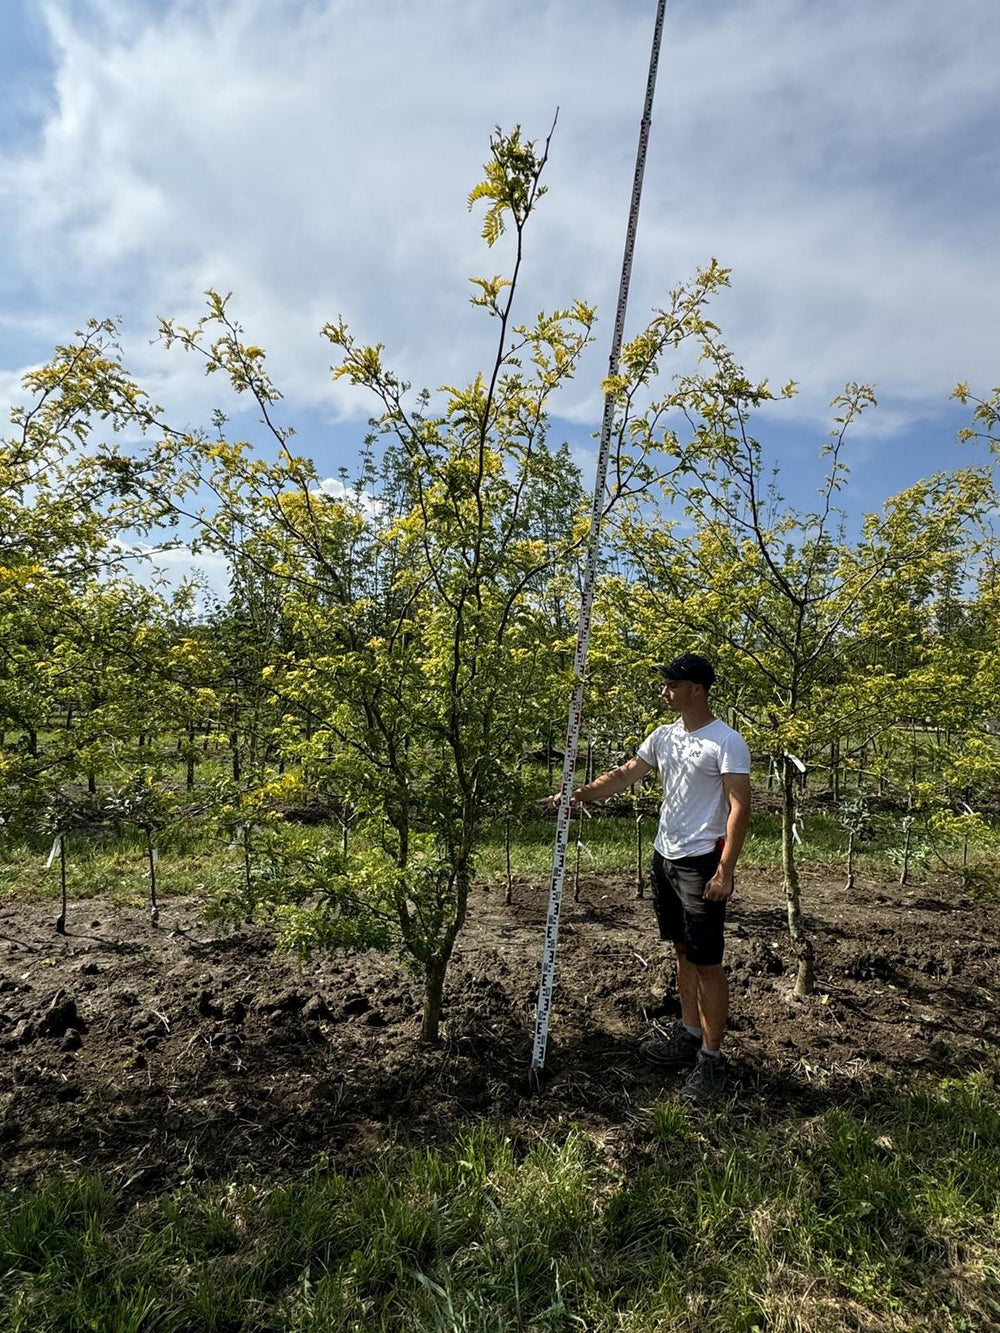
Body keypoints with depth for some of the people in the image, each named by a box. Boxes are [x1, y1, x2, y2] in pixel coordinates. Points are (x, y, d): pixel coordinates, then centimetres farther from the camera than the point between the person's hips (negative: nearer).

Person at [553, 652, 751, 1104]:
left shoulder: (726, 742, -14)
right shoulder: (663, 736, 8)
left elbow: (739, 808, -17)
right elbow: (624, 775, 10)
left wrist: (725, 871, -21)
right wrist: (579, 794, -2)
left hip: (701, 863, -8)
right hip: (664, 858, 8)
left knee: (707, 962, 0)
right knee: (683, 951, 18)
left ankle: (711, 1058, 12)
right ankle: (689, 1034, 32)